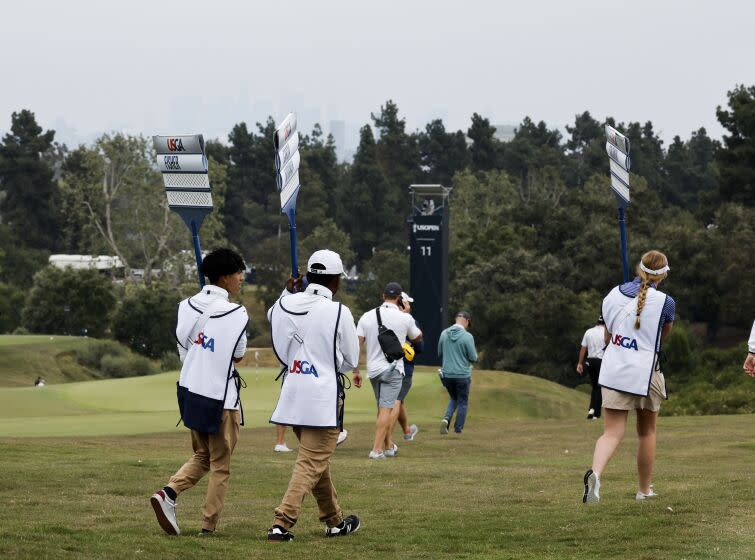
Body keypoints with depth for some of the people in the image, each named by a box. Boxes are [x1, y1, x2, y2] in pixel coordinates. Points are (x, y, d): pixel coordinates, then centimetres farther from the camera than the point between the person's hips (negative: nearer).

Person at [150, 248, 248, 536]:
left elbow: (183, 349, 6)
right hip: (220, 397, -6)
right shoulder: (236, 313, -15)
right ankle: (209, 526, 10)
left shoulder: (187, 306, 1)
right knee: (220, 465, 8)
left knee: (202, 456, 21)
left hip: (190, 391, 6)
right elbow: (238, 356, -4)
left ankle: (168, 493, -2)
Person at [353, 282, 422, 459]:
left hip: (373, 370, 4)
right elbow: (417, 337, 13)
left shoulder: (367, 316, 2)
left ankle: (389, 446, 27)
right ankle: (377, 449, -16)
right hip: (393, 369, -4)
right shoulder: (405, 318, -6)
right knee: (385, 409, -6)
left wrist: (356, 371, 3)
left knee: (384, 409, 18)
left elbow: (356, 345, -2)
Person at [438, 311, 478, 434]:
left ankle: (446, 418, -2)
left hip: (447, 374, 4)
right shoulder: (467, 336, -16)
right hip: (462, 374, -4)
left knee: (453, 399, 22)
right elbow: (473, 358, -12)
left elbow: (440, 354, 9)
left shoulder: (444, 334, -1)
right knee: (462, 402, 12)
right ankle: (458, 429, 15)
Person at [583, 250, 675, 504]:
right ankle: (644, 490, 27)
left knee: (612, 433, -2)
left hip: (613, 371, 3)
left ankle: (595, 472, -31)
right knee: (647, 432, 17)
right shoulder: (665, 303, -9)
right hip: (645, 372, -2)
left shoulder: (613, 295, 4)